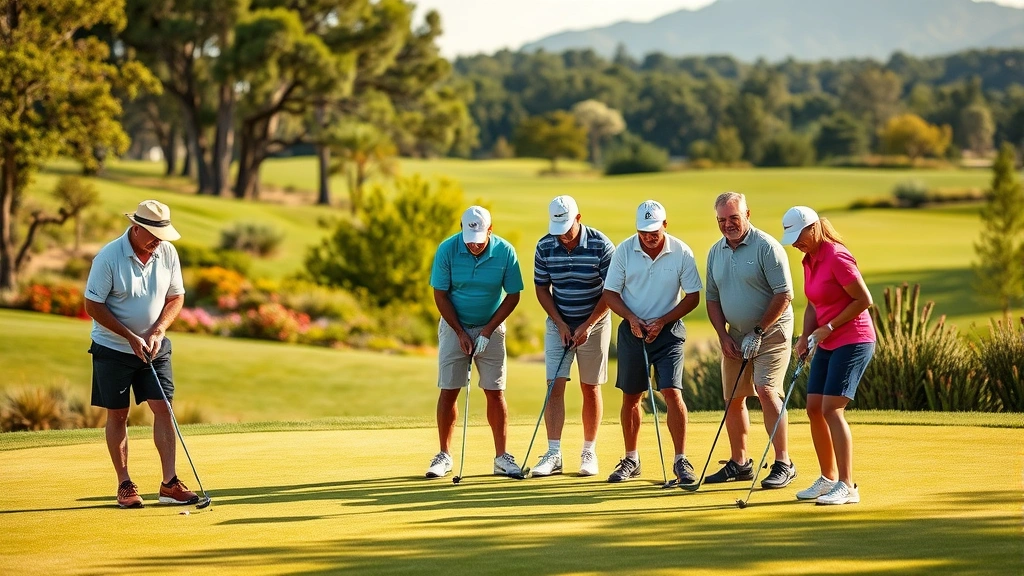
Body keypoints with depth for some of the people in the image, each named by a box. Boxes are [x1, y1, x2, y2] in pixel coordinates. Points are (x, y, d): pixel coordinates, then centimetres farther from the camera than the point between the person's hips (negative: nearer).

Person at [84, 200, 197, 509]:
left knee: (163, 408, -5)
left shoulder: (168, 253, -5)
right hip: (113, 347, -3)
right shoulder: (109, 257, -18)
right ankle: (124, 485, 12)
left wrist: (156, 332, -10)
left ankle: (170, 483, -3)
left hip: (155, 347, 3)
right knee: (117, 415, 3)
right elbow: (93, 305, -14)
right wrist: (131, 337, -17)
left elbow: (176, 297, 5)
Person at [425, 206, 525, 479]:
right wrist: (461, 333, -10)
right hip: (454, 326, 0)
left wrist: (487, 331, -11)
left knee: (495, 392, -2)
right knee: (448, 392, -2)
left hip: (490, 328, 0)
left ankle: (501, 456, 6)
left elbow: (513, 296, -6)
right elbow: (440, 295, -8)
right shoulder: (447, 249, -15)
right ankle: (444, 456, 6)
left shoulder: (505, 252, -14)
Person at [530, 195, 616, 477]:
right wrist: (560, 323, -7)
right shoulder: (544, 247, -7)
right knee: (555, 385, -6)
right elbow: (542, 288, 3)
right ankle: (553, 454, -7)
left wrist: (587, 325, -16)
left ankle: (589, 452, 13)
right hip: (559, 324, 2)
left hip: (594, 324, -2)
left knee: (590, 388, 4)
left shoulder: (601, 245, -15)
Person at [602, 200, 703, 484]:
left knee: (672, 392, -13)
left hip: (668, 330, -2)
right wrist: (632, 319, -15)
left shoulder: (681, 252, -9)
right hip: (632, 330, 2)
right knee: (630, 397, 9)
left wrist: (662, 321, -13)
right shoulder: (624, 250, -5)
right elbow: (610, 293, 1)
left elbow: (693, 296, -4)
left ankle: (681, 461, -7)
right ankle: (631, 460, 22)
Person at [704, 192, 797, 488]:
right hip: (736, 336, 7)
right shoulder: (716, 252, 8)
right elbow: (712, 298, 15)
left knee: (767, 390, -19)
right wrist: (724, 337, 3)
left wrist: (758, 332, -16)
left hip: (771, 331, -7)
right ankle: (739, 463, 21)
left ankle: (783, 464, -16)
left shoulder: (766, 247, -14)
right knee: (733, 398, 8)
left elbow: (784, 294, -17)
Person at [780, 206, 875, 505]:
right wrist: (806, 336, 2)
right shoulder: (809, 261, 10)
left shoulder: (837, 257, -17)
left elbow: (864, 299, -17)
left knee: (832, 408, -16)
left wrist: (829, 328, -15)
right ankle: (828, 479, 19)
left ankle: (847, 486, -16)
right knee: (814, 408, 7)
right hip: (827, 345, 9)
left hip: (852, 340, -9)